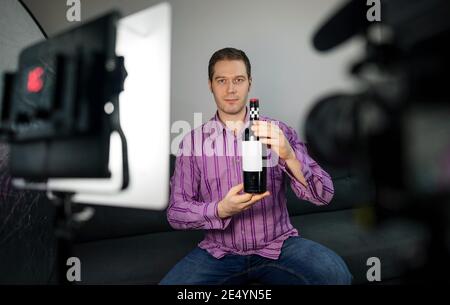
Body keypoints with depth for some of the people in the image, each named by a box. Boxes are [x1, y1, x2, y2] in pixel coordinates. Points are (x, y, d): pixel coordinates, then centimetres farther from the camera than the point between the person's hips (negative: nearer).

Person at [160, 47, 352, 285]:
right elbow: (176, 213, -3)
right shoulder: (192, 141, -1)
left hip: (278, 246, 0)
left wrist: (289, 156, -27)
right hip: (219, 253, 1)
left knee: (335, 273, -26)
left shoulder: (279, 132, -2)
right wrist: (221, 210, -23)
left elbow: (323, 195, -9)